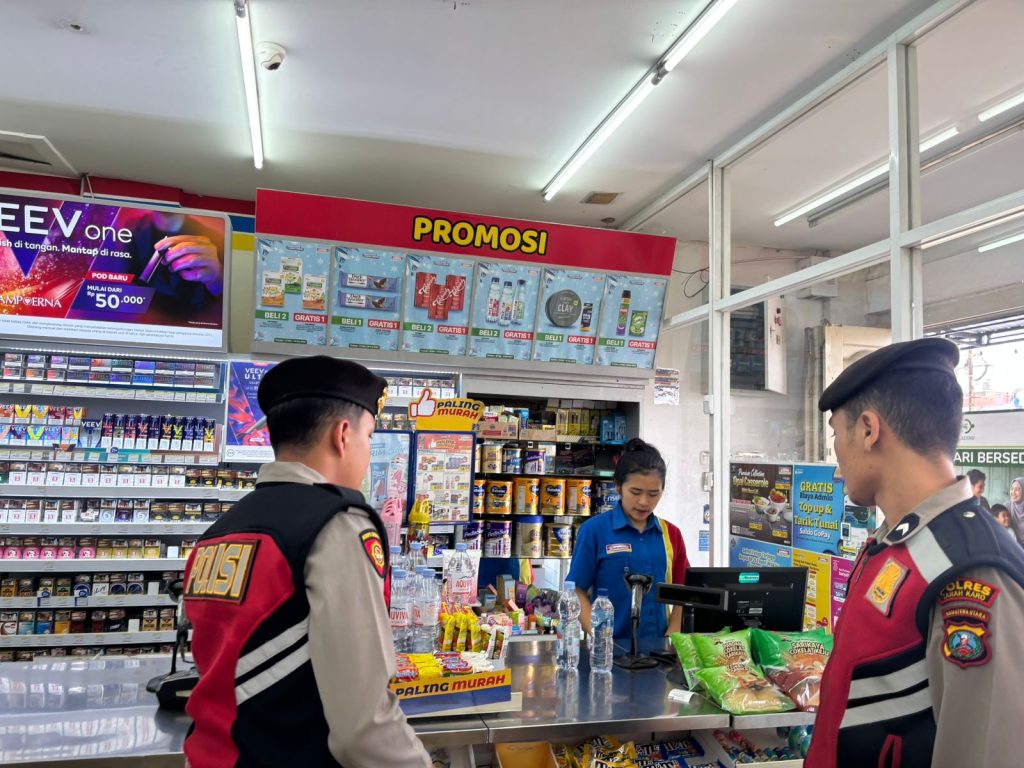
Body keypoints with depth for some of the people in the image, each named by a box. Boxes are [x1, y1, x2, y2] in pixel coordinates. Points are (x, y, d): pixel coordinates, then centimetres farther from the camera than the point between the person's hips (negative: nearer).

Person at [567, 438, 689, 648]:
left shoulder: (671, 534, 9)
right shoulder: (594, 530, -3)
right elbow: (577, 592, -1)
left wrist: (671, 640, 0)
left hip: (657, 646, 3)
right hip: (612, 645, -3)